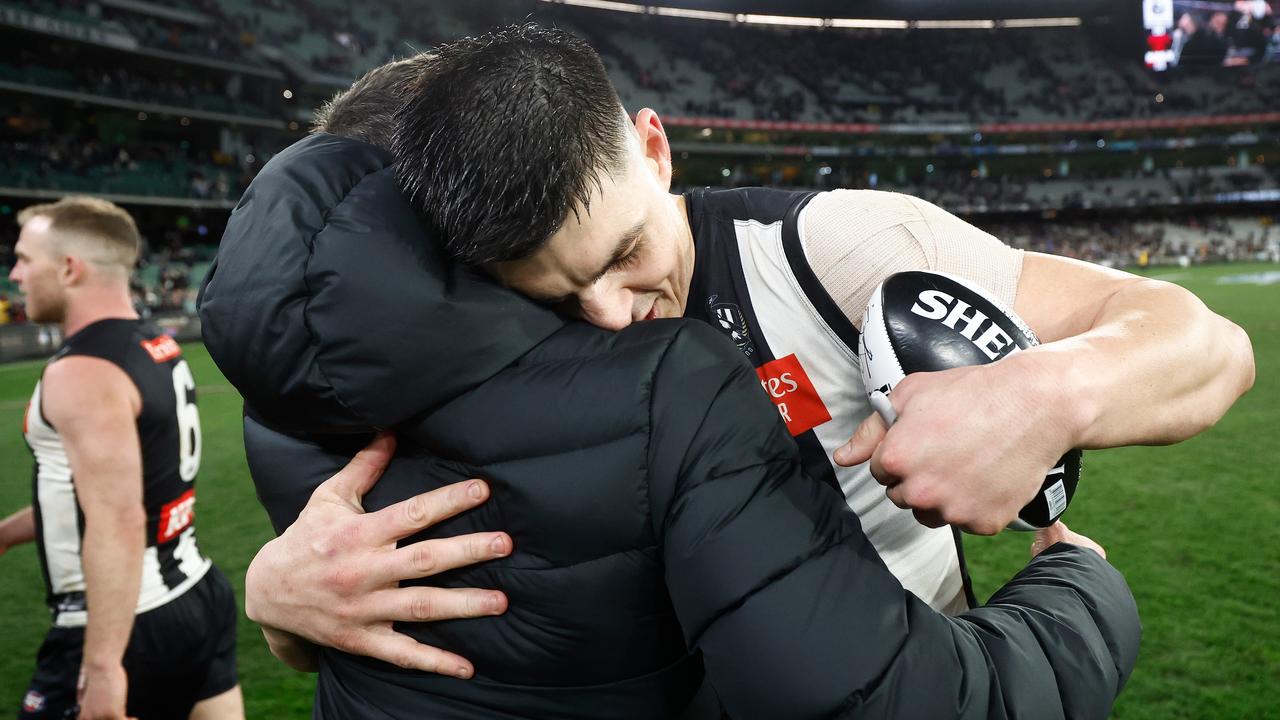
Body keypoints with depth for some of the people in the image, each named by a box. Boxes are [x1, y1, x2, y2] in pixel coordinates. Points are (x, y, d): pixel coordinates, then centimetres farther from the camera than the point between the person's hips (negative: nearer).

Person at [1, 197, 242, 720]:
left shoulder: (81, 373, -20)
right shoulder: (157, 349, 8)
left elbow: (119, 524, -27)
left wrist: (102, 666, -25)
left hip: (130, 627, -8)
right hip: (199, 598, 9)